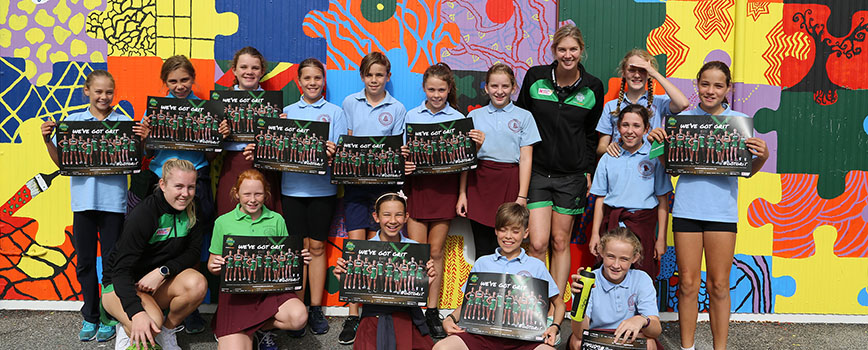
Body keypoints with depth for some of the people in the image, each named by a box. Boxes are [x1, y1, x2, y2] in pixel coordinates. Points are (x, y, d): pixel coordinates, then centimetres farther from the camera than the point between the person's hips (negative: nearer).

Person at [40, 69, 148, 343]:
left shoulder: (124, 122, 2)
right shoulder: (73, 120, 7)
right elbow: (61, 161, 8)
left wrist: (141, 140, -18)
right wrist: (47, 140, -8)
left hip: (113, 200, -2)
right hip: (83, 200, 2)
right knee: (85, 261, 9)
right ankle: (90, 317, 22)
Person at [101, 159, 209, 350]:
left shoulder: (191, 210, -5)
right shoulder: (144, 214, -23)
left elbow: (193, 252, -4)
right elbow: (121, 268, -28)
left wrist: (163, 271, -25)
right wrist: (137, 313, -43)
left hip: (159, 283, 5)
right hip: (121, 284, -5)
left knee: (198, 284, -26)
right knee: (152, 322, -35)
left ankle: (167, 330, -1)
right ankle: (127, 329, 2)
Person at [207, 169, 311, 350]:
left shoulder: (276, 220, 10)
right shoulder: (223, 222, 6)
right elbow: (212, 264, 12)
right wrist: (214, 266, -13)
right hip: (236, 289, -2)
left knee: (299, 318, -29)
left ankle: (261, 328, 3)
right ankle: (228, 334, 14)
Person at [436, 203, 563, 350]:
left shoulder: (536, 266, 15)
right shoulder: (482, 263, 19)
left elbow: (559, 303, 21)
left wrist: (554, 327, 1)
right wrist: (450, 319, 5)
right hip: (485, 330, 1)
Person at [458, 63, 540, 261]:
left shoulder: (524, 117, 7)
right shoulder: (474, 116, 12)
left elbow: (525, 159, 2)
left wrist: (522, 196, -5)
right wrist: (462, 193, 5)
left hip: (510, 182, -1)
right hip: (480, 182, 1)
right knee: (483, 249, 1)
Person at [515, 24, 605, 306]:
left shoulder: (593, 88, 0)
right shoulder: (535, 77, -2)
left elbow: (592, 134, 10)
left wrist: (588, 171, 6)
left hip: (572, 175, 1)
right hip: (537, 171, -1)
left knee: (561, 242, 8)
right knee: (538, 243, -9)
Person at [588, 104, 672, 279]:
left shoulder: (655, 158, 1)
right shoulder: (608, 158, 8)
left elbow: (663, 201, 2)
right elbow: (601, 199, 11)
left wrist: (661, 238, -1)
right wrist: (595, 233, 6)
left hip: (643, 225, -2)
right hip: (611, 223, 2)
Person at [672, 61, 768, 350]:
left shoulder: (740, 121, 6)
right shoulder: (684, 118, 7)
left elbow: (748, 170, 8)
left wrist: (762, 157, -12)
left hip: (722, 210, 0)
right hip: (687, 207, 1)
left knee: (719, 285, 5)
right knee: (688, 284, 5)